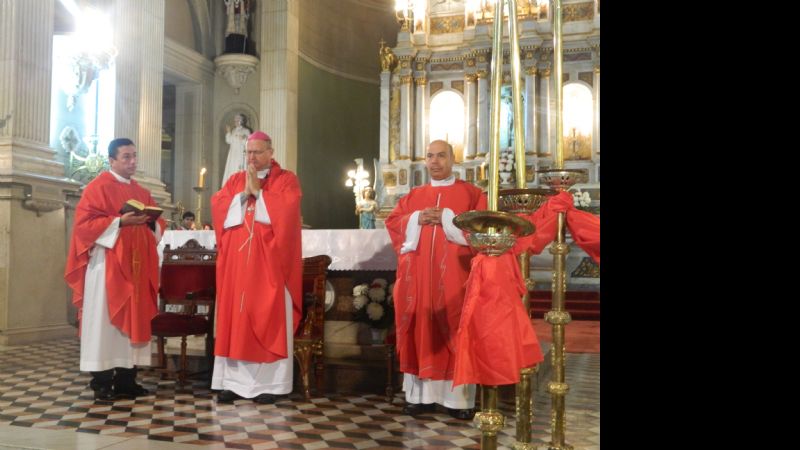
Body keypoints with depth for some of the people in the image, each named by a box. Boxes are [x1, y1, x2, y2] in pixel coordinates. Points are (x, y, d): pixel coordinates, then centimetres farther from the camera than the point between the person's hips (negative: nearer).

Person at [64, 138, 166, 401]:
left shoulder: (142, 192, 18)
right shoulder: (98, 187, -2)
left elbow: (157, 223, 18)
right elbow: (85, 222, -11)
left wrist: (152, 222, -4)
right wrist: (120, 221, -19)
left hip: (136, 265, 7)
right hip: (108, 265, -7)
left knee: (133, 318, 6)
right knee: (106, 320, -5)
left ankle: (126, 380, 12)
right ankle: (102, 383, 1)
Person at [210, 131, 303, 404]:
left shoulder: (286, 179, 5)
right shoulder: (235, 181, 18)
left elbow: (285, 210, -12)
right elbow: (217, 205, 3)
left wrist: (257, 191, -8)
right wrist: (244, 194, -8)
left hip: (269, 262, -4)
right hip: (237, 260, 4)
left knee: (268, 319, -3)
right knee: (235, 318, 2)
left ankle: (269, 383, 1)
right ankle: (235, 380, 7)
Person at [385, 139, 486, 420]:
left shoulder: (470, 193, 6)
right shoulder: (413, 196, 17)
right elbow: (392, 222, 10)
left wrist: (447, 218, -14)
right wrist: (417, 219, -8)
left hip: (453, 276, -3)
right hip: (417, 277, 3)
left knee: (455, 333, -3)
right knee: (420, 331, 3)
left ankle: (459, 398, 2)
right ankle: (421, 394, 10)